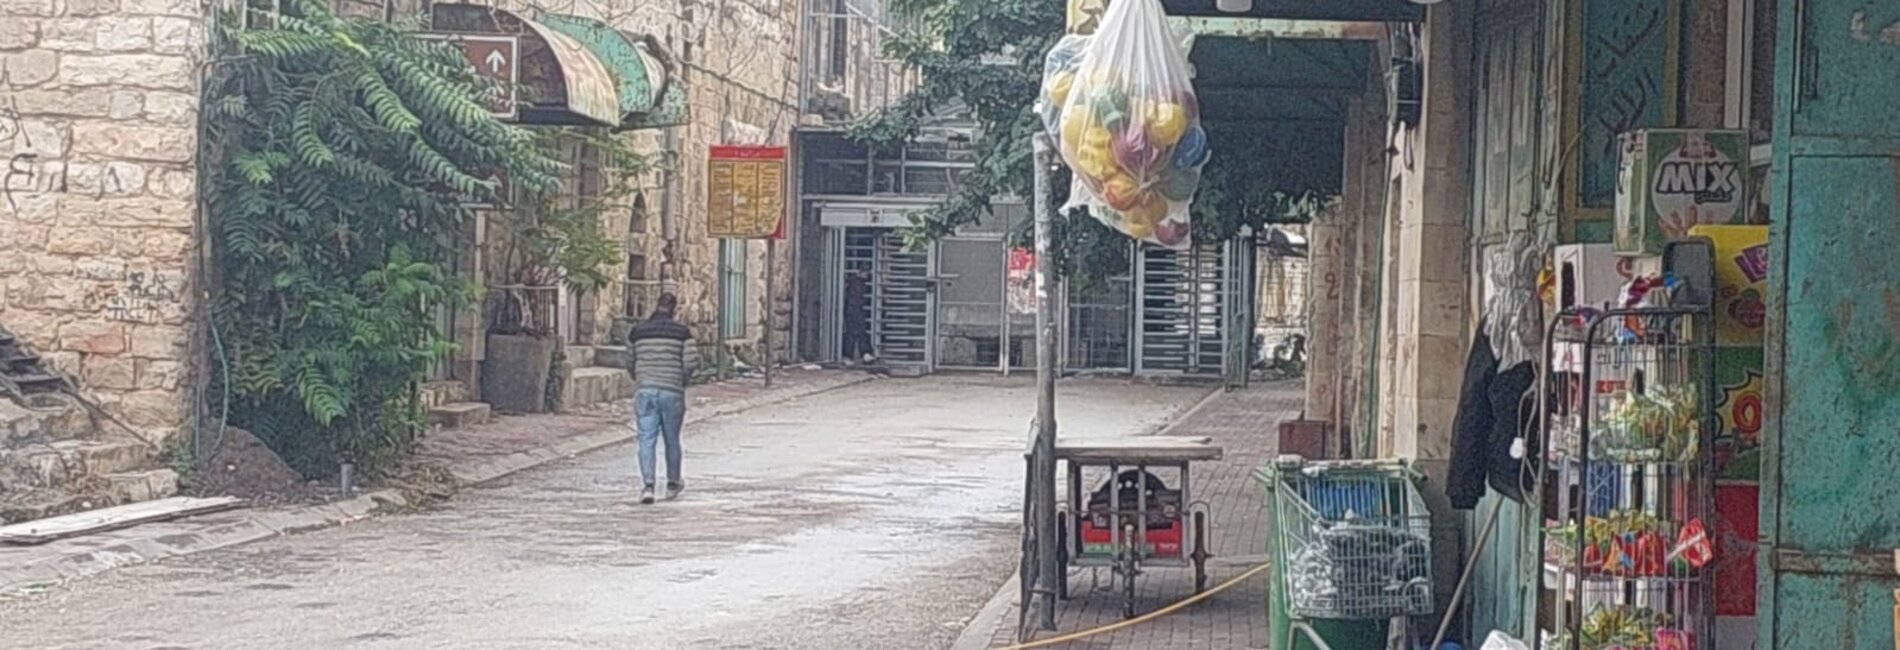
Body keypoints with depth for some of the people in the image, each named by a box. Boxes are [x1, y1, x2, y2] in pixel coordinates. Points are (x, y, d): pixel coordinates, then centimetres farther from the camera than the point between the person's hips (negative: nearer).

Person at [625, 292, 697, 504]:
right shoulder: (682, 332, -2)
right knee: (672, 439, 14)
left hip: (644, 391, 1)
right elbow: (691, 360, -8)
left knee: (646, 439, -1)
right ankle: (672, 484, 27)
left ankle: (648, 485, -16)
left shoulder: (637, 331, 4)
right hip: (672, 392, -1)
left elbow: (629, 361, 11)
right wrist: (681, 381, 9)